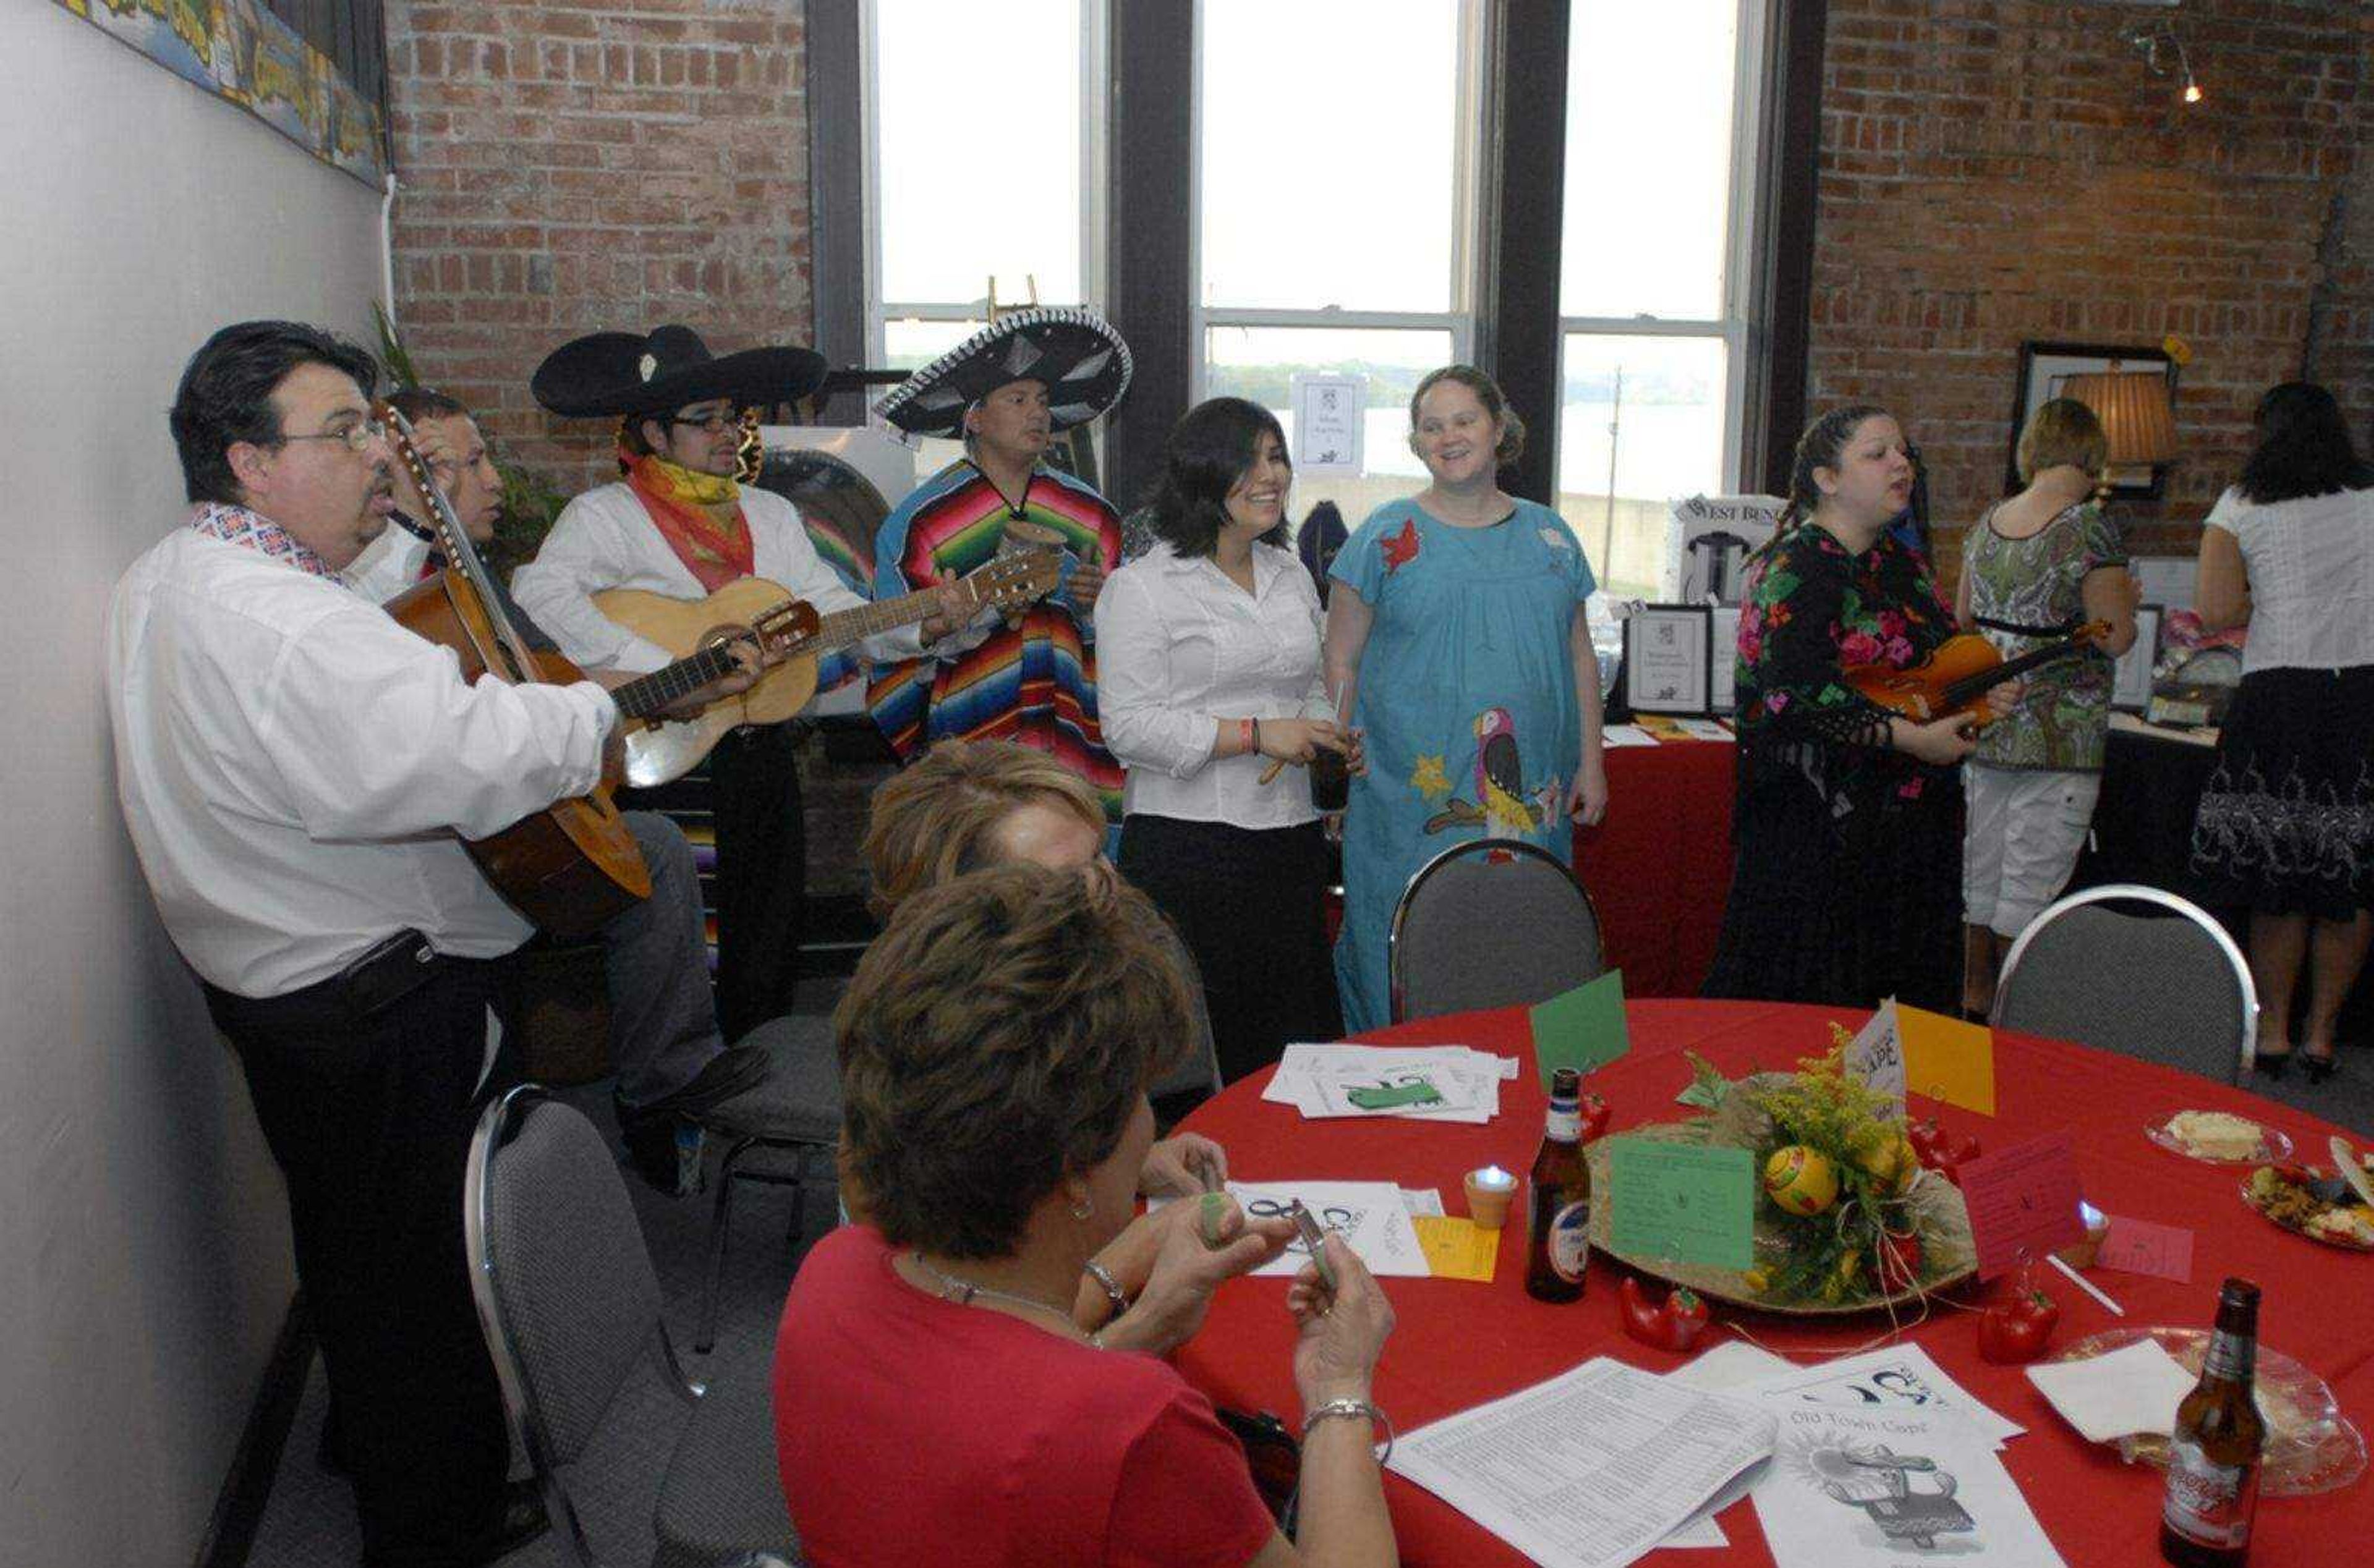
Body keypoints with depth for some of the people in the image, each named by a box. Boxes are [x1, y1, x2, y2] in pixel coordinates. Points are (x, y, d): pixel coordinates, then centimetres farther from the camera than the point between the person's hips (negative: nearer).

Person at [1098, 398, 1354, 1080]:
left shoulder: (1292, 576, 15)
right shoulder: (1141, 587, -7)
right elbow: (1129, 727, -14)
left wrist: (1318, 735, 2)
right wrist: (1256, 735, -16)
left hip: (1289, 838, 6)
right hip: (1187, 845, -6)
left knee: (1294, 1041, 10)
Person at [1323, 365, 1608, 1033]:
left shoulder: (1548, 535, 12)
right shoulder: (1386, 537, 1)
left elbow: (1580, 656, 15)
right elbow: (1340, 664, 0)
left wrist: (1591, 763, 8)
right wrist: (1351, 762, -8)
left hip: (1532, 805, 3)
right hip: (1412, 802, -3)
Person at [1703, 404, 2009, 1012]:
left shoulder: (1903, 564, 15)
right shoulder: (1794, 569, -13)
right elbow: (1801, 694, -22)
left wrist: (1980, 692, 6)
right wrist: (1912, 739, -20)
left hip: (1910, 818, 9)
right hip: (1820, 821, -8)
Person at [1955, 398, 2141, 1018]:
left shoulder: (1986, 524, 6)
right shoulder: (2089, 527, -13)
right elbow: (2116, 639, -12)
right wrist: (2126, 602, 8)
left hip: (1988, 728, 6)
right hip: (2059, 737, -6)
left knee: (1982, 880, 16)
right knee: (2030, 894, 1)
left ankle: (1975, 1002, 27)